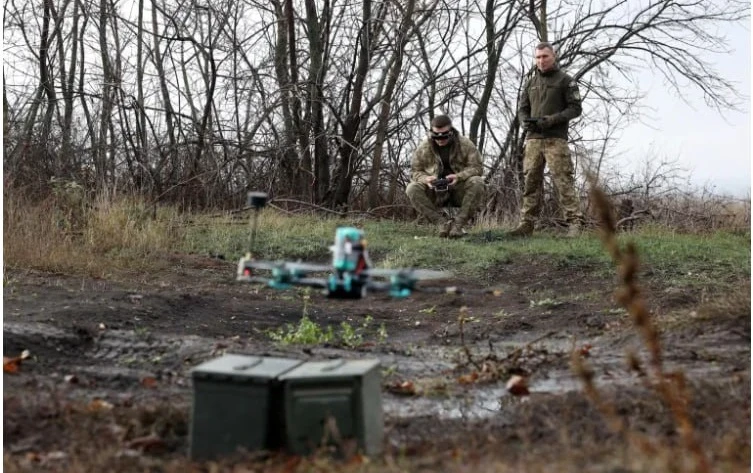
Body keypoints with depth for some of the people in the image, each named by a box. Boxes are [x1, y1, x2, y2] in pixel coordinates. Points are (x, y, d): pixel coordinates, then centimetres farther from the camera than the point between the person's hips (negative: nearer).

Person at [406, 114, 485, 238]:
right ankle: (442, 222, -28)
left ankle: (459, 223, -26)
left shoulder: (466, 144, -5)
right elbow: (415, 171, 3)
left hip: (459, 190, -1)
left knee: (477, 183, -32)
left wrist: (459, 176, -26)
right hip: (435, 192, 1)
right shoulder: (423, 148, -1)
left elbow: (477, 167, -7)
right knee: (412, 189, -27)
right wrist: (425, 179, -22)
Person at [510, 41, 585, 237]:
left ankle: (574, 222, -9)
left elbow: (575, 108, -1)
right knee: (530, 182, 2)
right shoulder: (531, 82, 20)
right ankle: (526, 224, 4)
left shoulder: (565, 80, 5)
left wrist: (552, 120, -15)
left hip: (556, 139, -5)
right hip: (533, 139, 5)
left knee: (563, 181, -10)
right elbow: (522, 109, 20)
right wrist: (526, 121, -3)